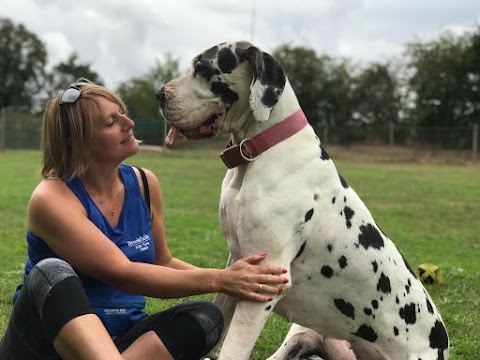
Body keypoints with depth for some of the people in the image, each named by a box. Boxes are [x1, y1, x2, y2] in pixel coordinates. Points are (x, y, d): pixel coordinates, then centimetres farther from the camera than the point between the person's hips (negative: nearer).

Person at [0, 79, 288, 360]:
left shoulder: (144, 183, 2)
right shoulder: (52, 198, -17)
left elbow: (162, 263, 11)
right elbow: (123, 274, -25)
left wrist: (233, 280, -4)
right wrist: (217, 280, -27)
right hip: (49, 332, -5)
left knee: (206, 316, -19)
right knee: (53, 273, -35)